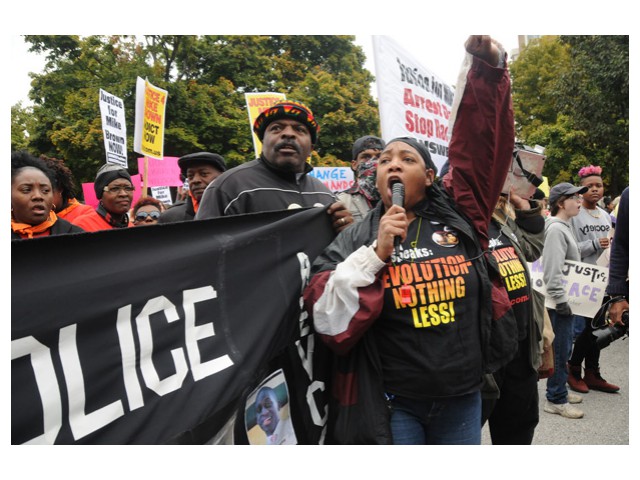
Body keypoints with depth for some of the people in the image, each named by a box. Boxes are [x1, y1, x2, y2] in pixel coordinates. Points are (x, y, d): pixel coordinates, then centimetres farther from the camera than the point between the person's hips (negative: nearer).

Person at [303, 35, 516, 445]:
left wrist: (489, 67, -10)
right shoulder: (355, 239, -5)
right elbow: (328, 320, -14)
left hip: (464, 400, 3)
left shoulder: (459, 214, 0)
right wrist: (376, 254, -20)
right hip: (394, 406, -2)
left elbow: (483, 138, -2)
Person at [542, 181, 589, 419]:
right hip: (561, 302, -10)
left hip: (567, 300, 10)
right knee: (560, 349, -2)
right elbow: (552, 272, -23)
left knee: (563, 347, 17)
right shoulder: (555, 229, -17)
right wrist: (562, 301, -21)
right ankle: (556, 400, 9)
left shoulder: (565, 227, 14)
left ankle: (558, 389, 30)